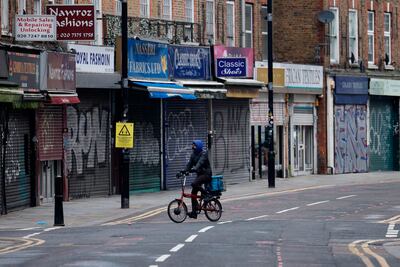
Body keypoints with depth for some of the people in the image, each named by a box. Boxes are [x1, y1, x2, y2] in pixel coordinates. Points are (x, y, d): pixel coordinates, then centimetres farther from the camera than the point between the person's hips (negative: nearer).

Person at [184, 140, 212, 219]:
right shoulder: (193, 154, 10)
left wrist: (194, 169, -45)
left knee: (194, 184, -32)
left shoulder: (204, 153, -13)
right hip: (199, 174, 8)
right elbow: (189, 164, 5)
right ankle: (194, 212, 4)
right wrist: (184, 171, -13)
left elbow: (200, 162, -29)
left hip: (206, 174, -8)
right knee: (193, 193, 1)